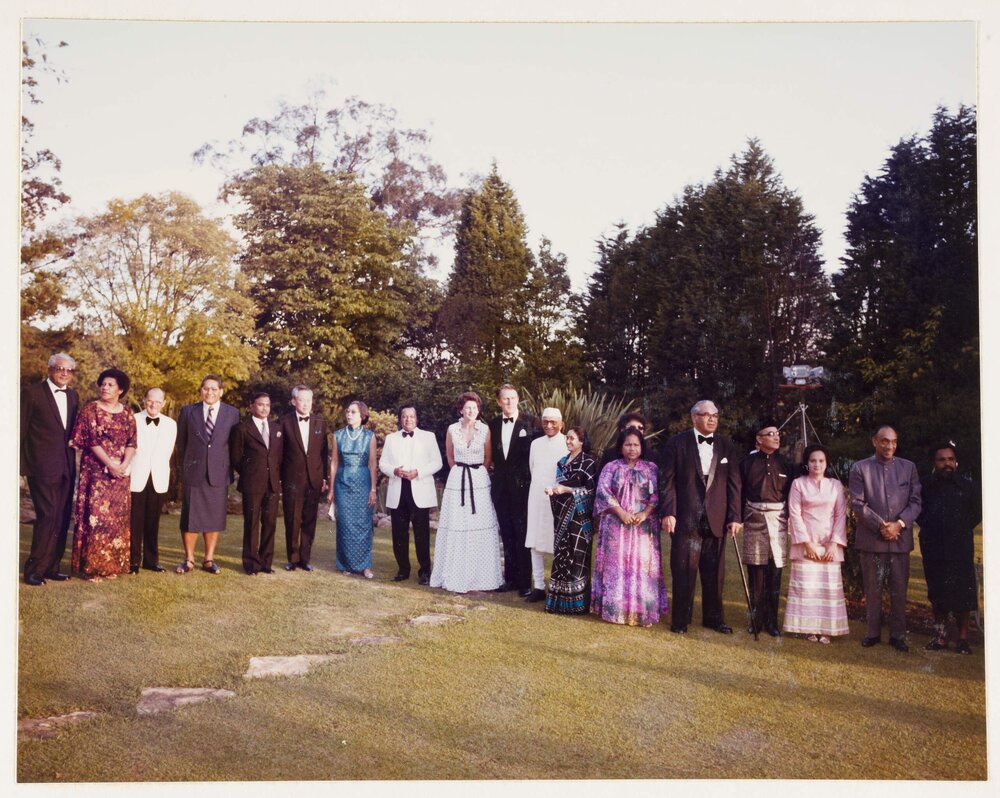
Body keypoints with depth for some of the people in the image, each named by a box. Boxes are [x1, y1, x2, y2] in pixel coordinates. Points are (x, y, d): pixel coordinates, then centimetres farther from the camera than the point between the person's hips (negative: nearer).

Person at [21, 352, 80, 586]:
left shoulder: (73, 396, 14)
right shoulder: (33, 392, -4)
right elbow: (21, 430, -4)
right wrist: (22, 466, -8)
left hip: (67, 467, 6)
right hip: (42, 467, -6)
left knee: (62, 519, 8)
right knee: (47, 516, -10)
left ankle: (51, 567, 16)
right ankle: (34, 570, -1)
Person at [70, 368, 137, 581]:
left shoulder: (127, 414, 10)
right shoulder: (91, 410, 0)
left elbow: (132, 443, 5)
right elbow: (91, 440, -8)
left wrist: (124, 464, -13)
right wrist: (109, 464, -17)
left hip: (121, 472, 4)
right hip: (96, 470, -4)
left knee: (117, 517, 4)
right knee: (95, 514, -8)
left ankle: (112, 564, 11)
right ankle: (93, 565, -3)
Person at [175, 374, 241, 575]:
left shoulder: (233, 413, 3)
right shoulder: (188, 411, 4)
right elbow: (181, 442, 12)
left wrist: (228, 468, 8)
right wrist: (186, 465, 12)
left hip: (219, 474, 0)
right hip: (194, 473, 0)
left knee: (214, 518, 5)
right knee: (190, 517, 2)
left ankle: (209, 559, 15)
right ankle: (189, 559, 13)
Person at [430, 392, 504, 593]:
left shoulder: (485, 430, -2)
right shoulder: (452, 430, 1)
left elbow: (488, 457, 10)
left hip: (479, 480, 0)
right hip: (458, 480, 0)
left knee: (481, 529, 0)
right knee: (457, 529, 1)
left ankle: (483, 576, 10)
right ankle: (458, 578, 9)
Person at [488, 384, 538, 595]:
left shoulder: (529, 422, -5)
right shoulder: (493, 425, 9)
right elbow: (493, 455, 15)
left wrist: (531, 481, -8)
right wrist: (497, 475, 5)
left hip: (522, 487, -4)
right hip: (501, 488, 5)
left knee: (522, 535, -2)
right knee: (507, 535, 11)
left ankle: (525, 582, 4)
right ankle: (510, 578, 19)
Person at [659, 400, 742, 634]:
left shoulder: (726, 446, 9)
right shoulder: (677, 443, 0)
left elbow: (733, 483, 7)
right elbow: (668, 481, -3)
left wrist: (734, 516, 1)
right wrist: (668, 513, -10)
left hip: (716, 519, 3)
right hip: (686, 518, -3)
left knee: (714, 572, 9)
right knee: (684, 570, 1)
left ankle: (713, 617, 22)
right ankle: (680, 620, 12)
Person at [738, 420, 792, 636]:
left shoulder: (784, 463, 7)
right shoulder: (747, 462, 3)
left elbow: (791, 494, 9)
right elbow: (739, 492, 3)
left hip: (778, 521, 1)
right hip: (754, 520, -1)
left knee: (775, 574, 3)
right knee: (755, 573, 2)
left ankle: (772, 622, 11)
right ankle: (756, 620, 12)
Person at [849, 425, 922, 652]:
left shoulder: (908, 467, 8)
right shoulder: (860, 468, 2)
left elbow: (915, 502, 4)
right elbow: (857, 504, -3)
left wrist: (899, 524, -10)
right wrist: (880, 525, -13)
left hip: (900, 538, 1)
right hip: (871, 538, -1)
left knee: (899, 590, 5)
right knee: (872, 590, 7)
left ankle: (898, 635, 14)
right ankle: (873, 633, 17)